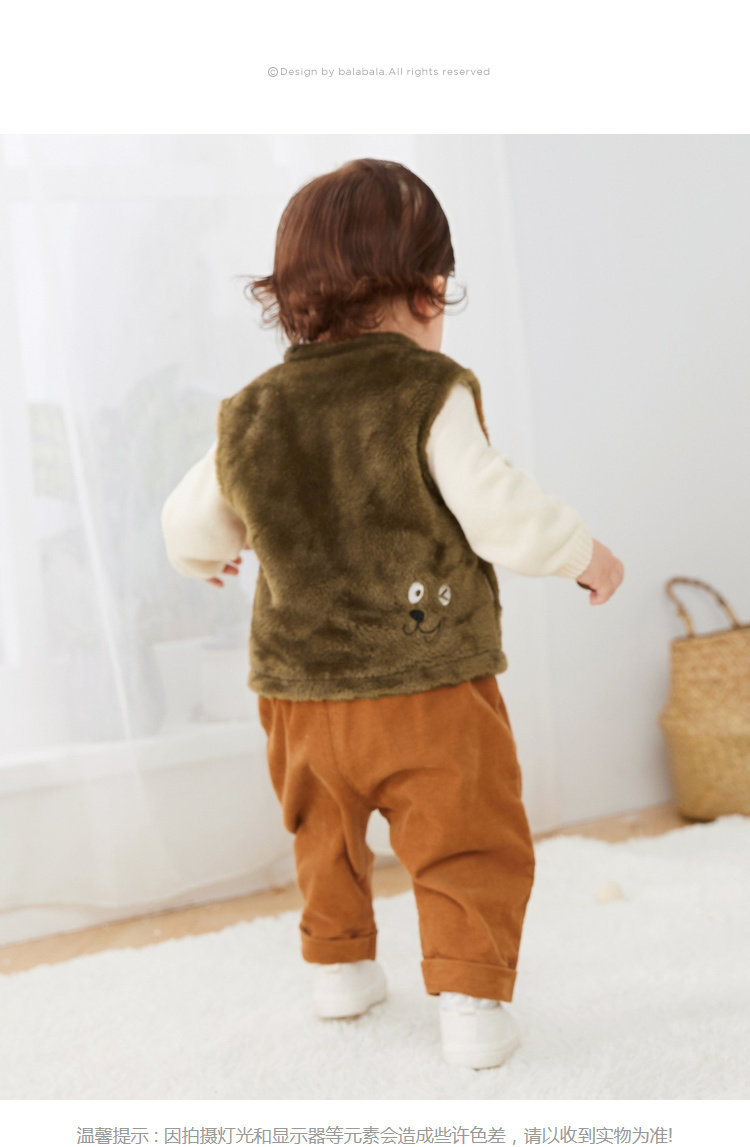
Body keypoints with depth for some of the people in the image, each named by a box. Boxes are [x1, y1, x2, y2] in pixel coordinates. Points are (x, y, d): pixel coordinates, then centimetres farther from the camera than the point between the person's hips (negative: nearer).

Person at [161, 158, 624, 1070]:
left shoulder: (249, 415, 1)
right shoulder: (430, 396, -15)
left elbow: (192, 518, 13)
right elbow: (500, 514, -17)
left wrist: (205, 556, 36)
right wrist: (586, 557, 1)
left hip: (300, 693, 5)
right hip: (427, 690, -5)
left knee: (325, 834, 25)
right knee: (467, 846, 8)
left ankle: (337, 964, 38)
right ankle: (471, 1001, 7)